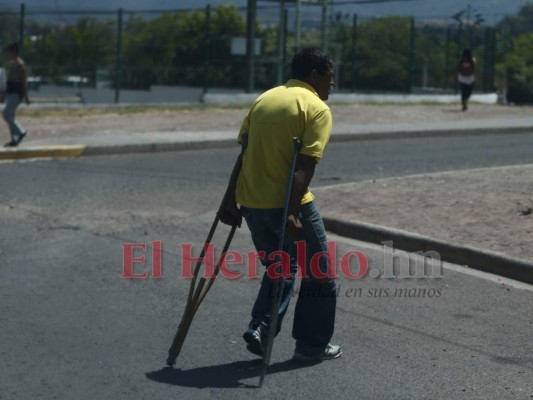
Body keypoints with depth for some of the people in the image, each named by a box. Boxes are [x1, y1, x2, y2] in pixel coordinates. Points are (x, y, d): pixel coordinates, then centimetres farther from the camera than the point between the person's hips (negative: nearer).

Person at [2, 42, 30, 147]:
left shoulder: (19, 64, -14)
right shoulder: (13, 63, 14)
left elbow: (24, 80, -17)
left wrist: (26, 96, -20)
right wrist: (6, 93, 23)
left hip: (16, 92, -10)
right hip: (11, 92, 10)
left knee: (7, 114, -15)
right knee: (10, 116, 8)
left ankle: (21, 132, -2)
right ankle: (14, 140, 11)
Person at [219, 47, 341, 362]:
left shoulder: (265, 99, 14)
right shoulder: (317, 108, -7)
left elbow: (245, 153, 12)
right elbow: (306, 164, -18)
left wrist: (232, 202, 14)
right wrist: (293, 211, -23)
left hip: (251, 202, 7)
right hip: (288, 203, -7)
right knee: (319, 274, 11)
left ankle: (260, 326, 9)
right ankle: (312, 345, 17)